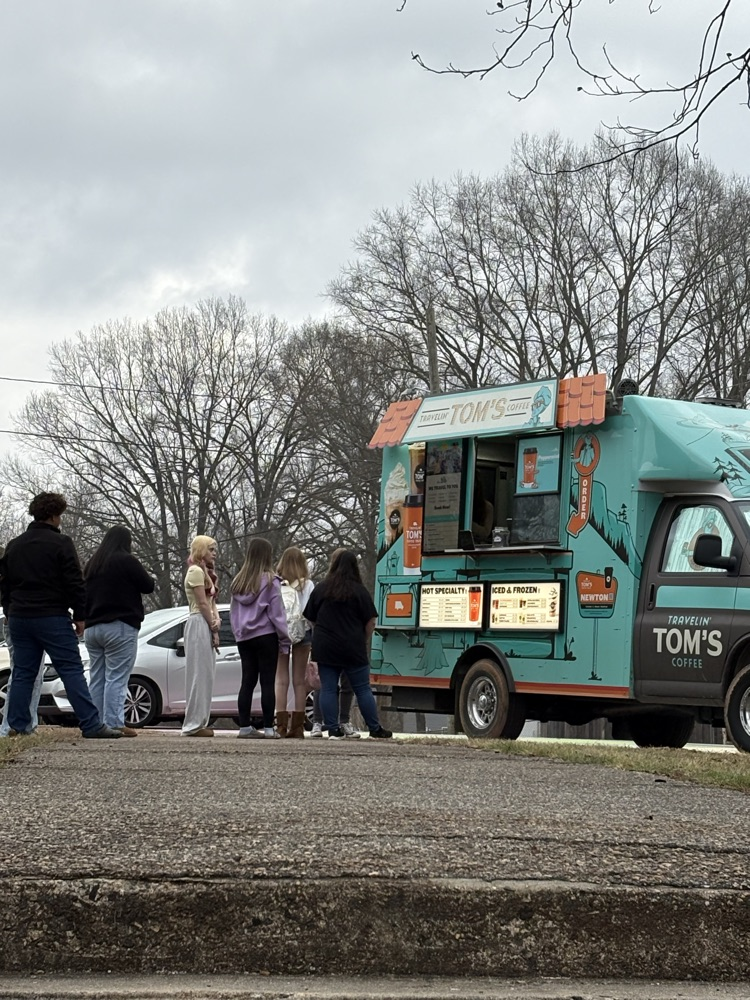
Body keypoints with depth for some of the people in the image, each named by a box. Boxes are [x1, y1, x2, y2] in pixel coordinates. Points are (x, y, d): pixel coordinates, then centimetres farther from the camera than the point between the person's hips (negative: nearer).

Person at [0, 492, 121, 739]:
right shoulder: (60, 543, -7)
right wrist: (79, 616, -5)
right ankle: (91, 725, -10)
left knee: (22, 673, 10)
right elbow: (75, 583, -11)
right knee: (72, 671, -6)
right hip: (52, 617, -6)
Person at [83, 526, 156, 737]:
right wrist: (152, 581, 14)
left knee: (96, 679, 9)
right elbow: (148, 586, -6)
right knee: (116, 678, -8)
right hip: (119, 627, -7)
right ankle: (113, 724, -12)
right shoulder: (126, 561, -9)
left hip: (92, 628, 7)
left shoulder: (91, 564, 14)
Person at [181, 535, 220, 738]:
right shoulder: (196, 571, -9)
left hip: (207, 626, 10)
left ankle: (200, 722, 10)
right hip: (199, 624, -10)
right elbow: (203, 604, -13)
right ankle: (194, 724, -10)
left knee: (205, 675, 8)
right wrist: (214, 628, -10)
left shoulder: (206, 573, 22)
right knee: (199, 674, -10)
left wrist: (216, 621, -1)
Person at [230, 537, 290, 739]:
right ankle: (268, 728, -3)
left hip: (244, 638, 5)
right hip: (265, 637, -5)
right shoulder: (270, 581, -9)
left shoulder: (238, 582, 8)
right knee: (268, 683, -2)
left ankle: (244, 727, 6)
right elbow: (277, 613, -8)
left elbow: (233, 613, 12)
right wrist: (285, 641, -2)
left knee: (247, 681, 8)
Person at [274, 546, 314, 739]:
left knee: (281, 680, 3)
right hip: (302, 631, 1)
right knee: (299, 680, 6)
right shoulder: (307, 585, -1)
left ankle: (281, 725, -2)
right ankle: (297, 726, 5)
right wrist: (315, 638, 3)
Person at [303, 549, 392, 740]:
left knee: (328, 689, 5)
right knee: (363, 689, 4)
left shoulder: (321, 589, 2)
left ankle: (333, 730, 1)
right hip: (352, 648, -1)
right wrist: (363, 641, 10)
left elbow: (311, 618, 10)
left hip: (325, 647, 1)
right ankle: (375, 730, 8)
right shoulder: (359, 590, -4)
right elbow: (371, 620, -4)